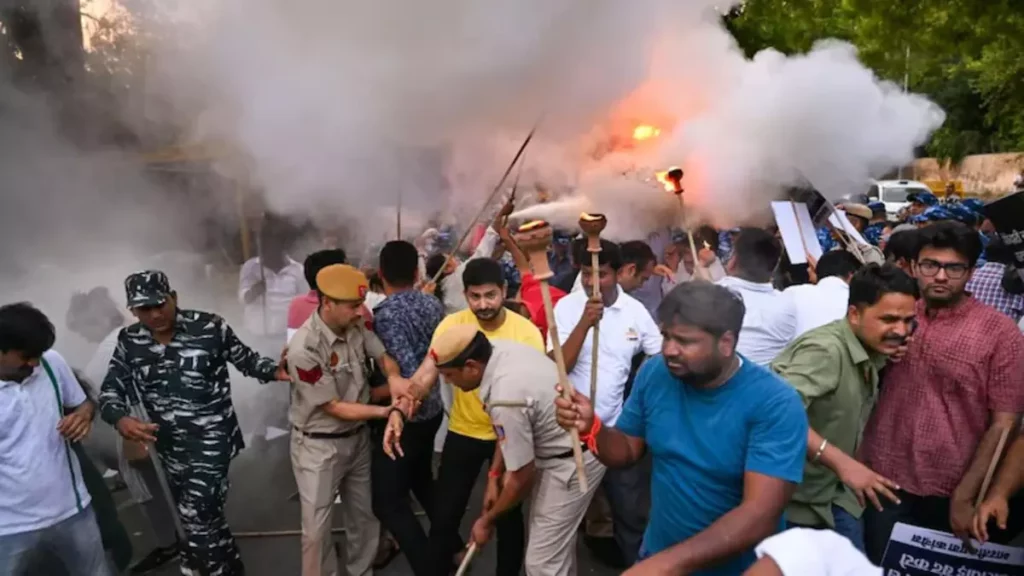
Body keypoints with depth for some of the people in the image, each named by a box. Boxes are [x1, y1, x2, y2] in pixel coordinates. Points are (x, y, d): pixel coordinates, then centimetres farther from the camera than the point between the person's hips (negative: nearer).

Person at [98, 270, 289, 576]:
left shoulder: (209, 326, -15)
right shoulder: (129, 341, -4)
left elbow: (246, 359, -4)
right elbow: (111, 389, 0)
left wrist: (276, 371, -23)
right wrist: (120, 419, -21)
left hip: (212, 438, -5)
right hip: (170, 445, 5)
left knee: (198, 516, -10)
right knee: (204, 516, 21)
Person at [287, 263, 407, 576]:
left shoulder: (356, 325, -10)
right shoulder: (304, 349, -29)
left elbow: (383, 357, 2)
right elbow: (335, 408, -22)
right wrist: (385, 411, -22)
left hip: (358, 437, 6)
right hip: (319, 446, -6)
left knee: (364, 515, 20)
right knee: (317, 527, 5)